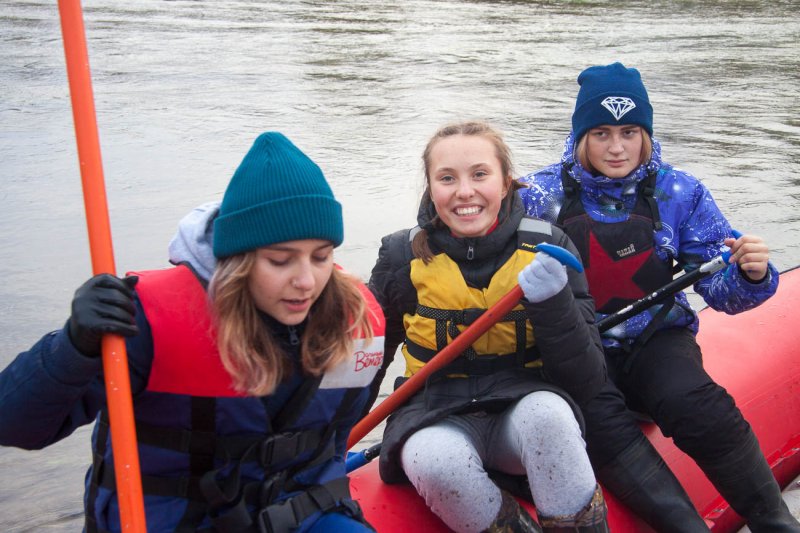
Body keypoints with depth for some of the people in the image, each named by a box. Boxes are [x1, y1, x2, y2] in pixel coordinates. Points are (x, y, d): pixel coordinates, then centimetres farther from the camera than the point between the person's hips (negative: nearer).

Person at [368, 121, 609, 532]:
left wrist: (553, 303, -24)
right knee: (434, 459, -35)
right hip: (436, 415, 1)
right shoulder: (403, 256, -4)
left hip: (523, 407, 0)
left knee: (546, 413, -35)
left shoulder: (546, 248, -5)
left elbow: (587, 382, -9)